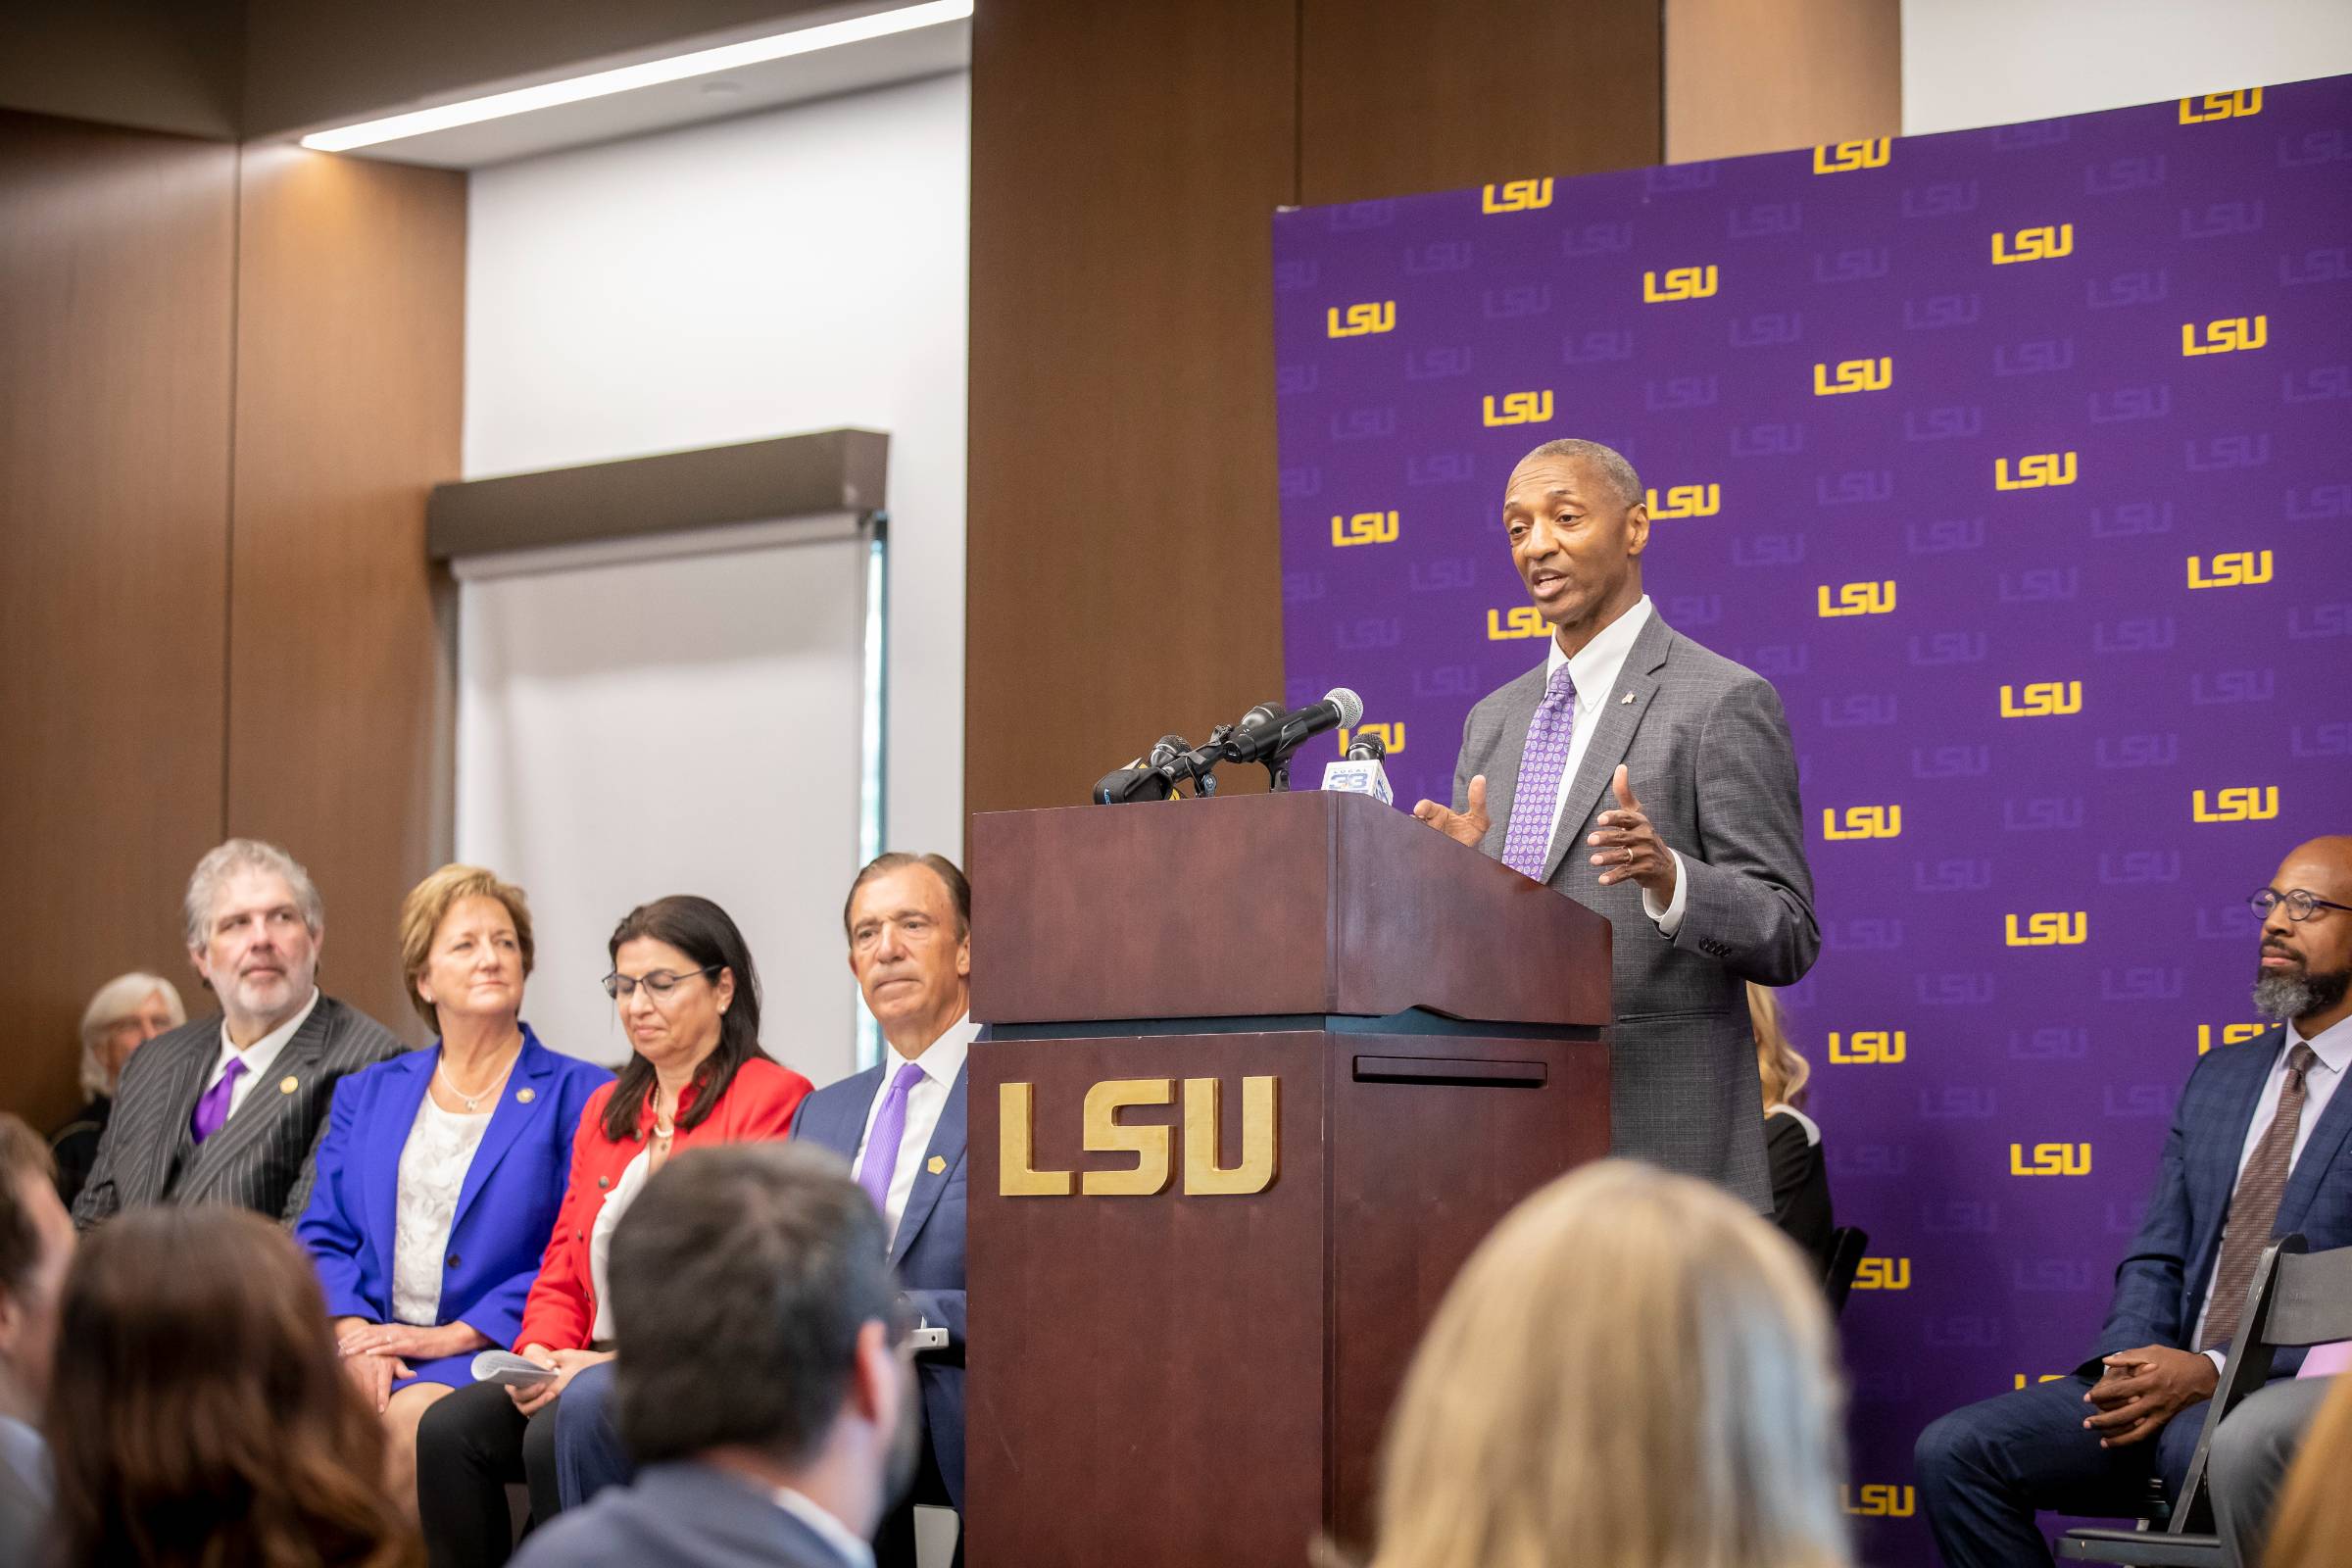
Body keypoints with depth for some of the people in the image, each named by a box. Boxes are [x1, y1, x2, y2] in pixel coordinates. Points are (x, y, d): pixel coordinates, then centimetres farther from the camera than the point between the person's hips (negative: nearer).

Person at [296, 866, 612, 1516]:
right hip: (368, 1342, 3)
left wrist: (452, 1337, -12)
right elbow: (322, 1236, 14)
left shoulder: (577, 1096, 5)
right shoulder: (366, 1094, 21)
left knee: (409, 1419, -35)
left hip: (490, 1352, -3)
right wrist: (354, 1333, -6)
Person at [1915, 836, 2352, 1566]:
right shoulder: (2218, 1077, 22)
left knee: (2205, 1449, -41)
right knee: (1953, 1450, -13)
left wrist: (2213, 1371, -18)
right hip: (2174, 1383, 7)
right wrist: (2131, 1364, -3)